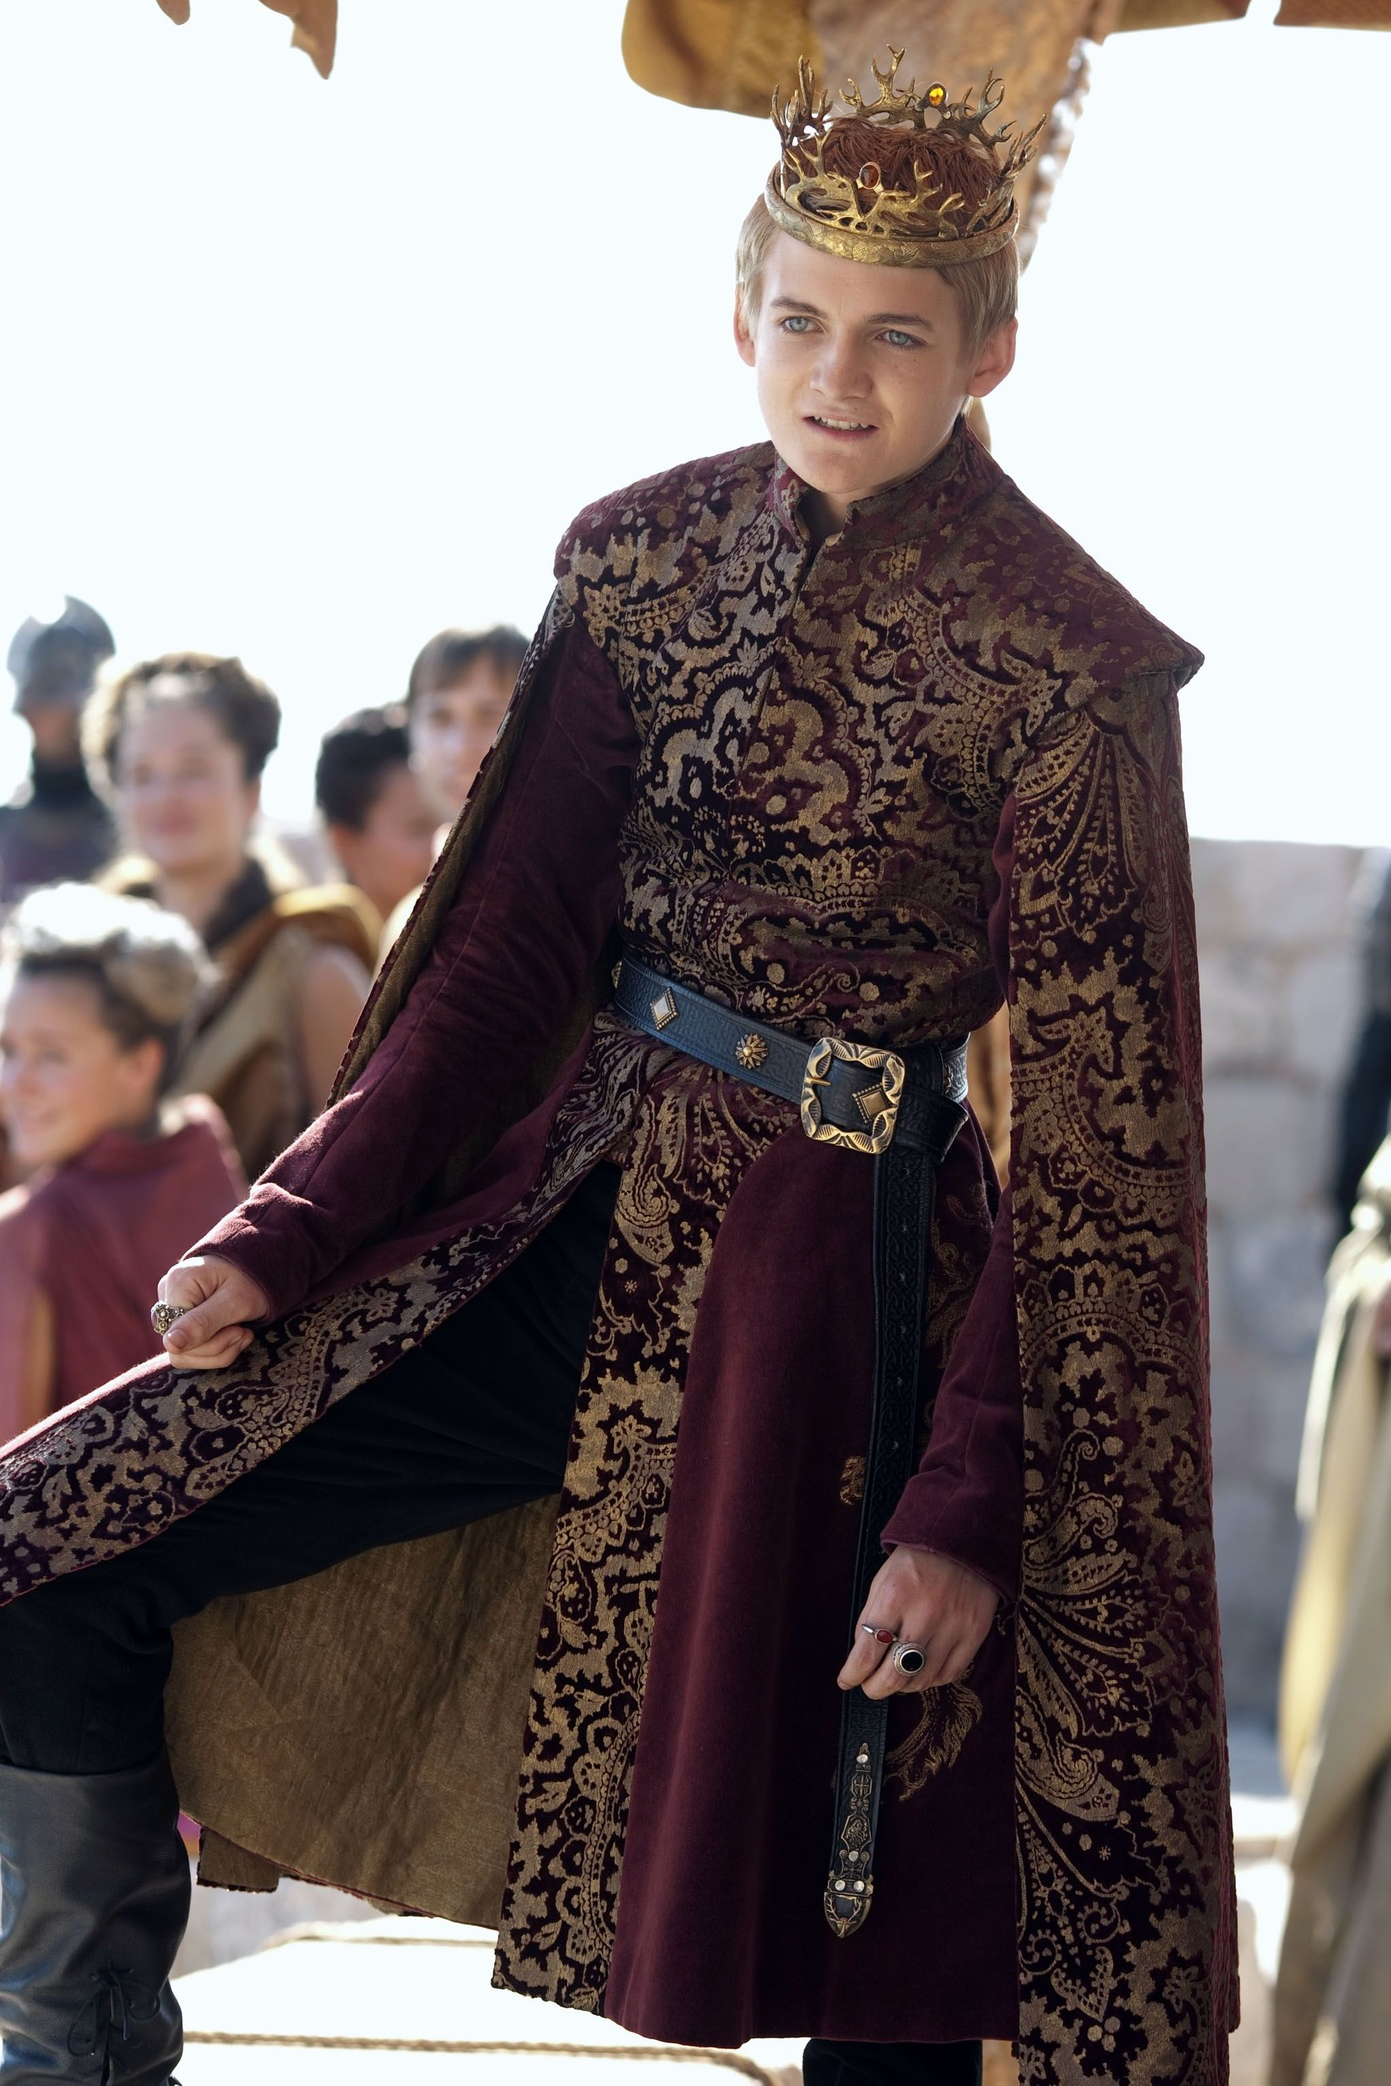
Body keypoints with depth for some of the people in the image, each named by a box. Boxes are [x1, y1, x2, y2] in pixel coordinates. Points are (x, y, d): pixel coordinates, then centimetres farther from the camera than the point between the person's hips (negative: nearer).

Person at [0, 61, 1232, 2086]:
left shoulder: (1068, 665, -11)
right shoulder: (646, 556, 4)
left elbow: (1096, 1125, -10)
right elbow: (514, 945, 8)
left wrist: (973, 1508, -14)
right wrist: (289, 1233, -2)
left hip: (844, 1288, -5)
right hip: (582, 1214, 5)